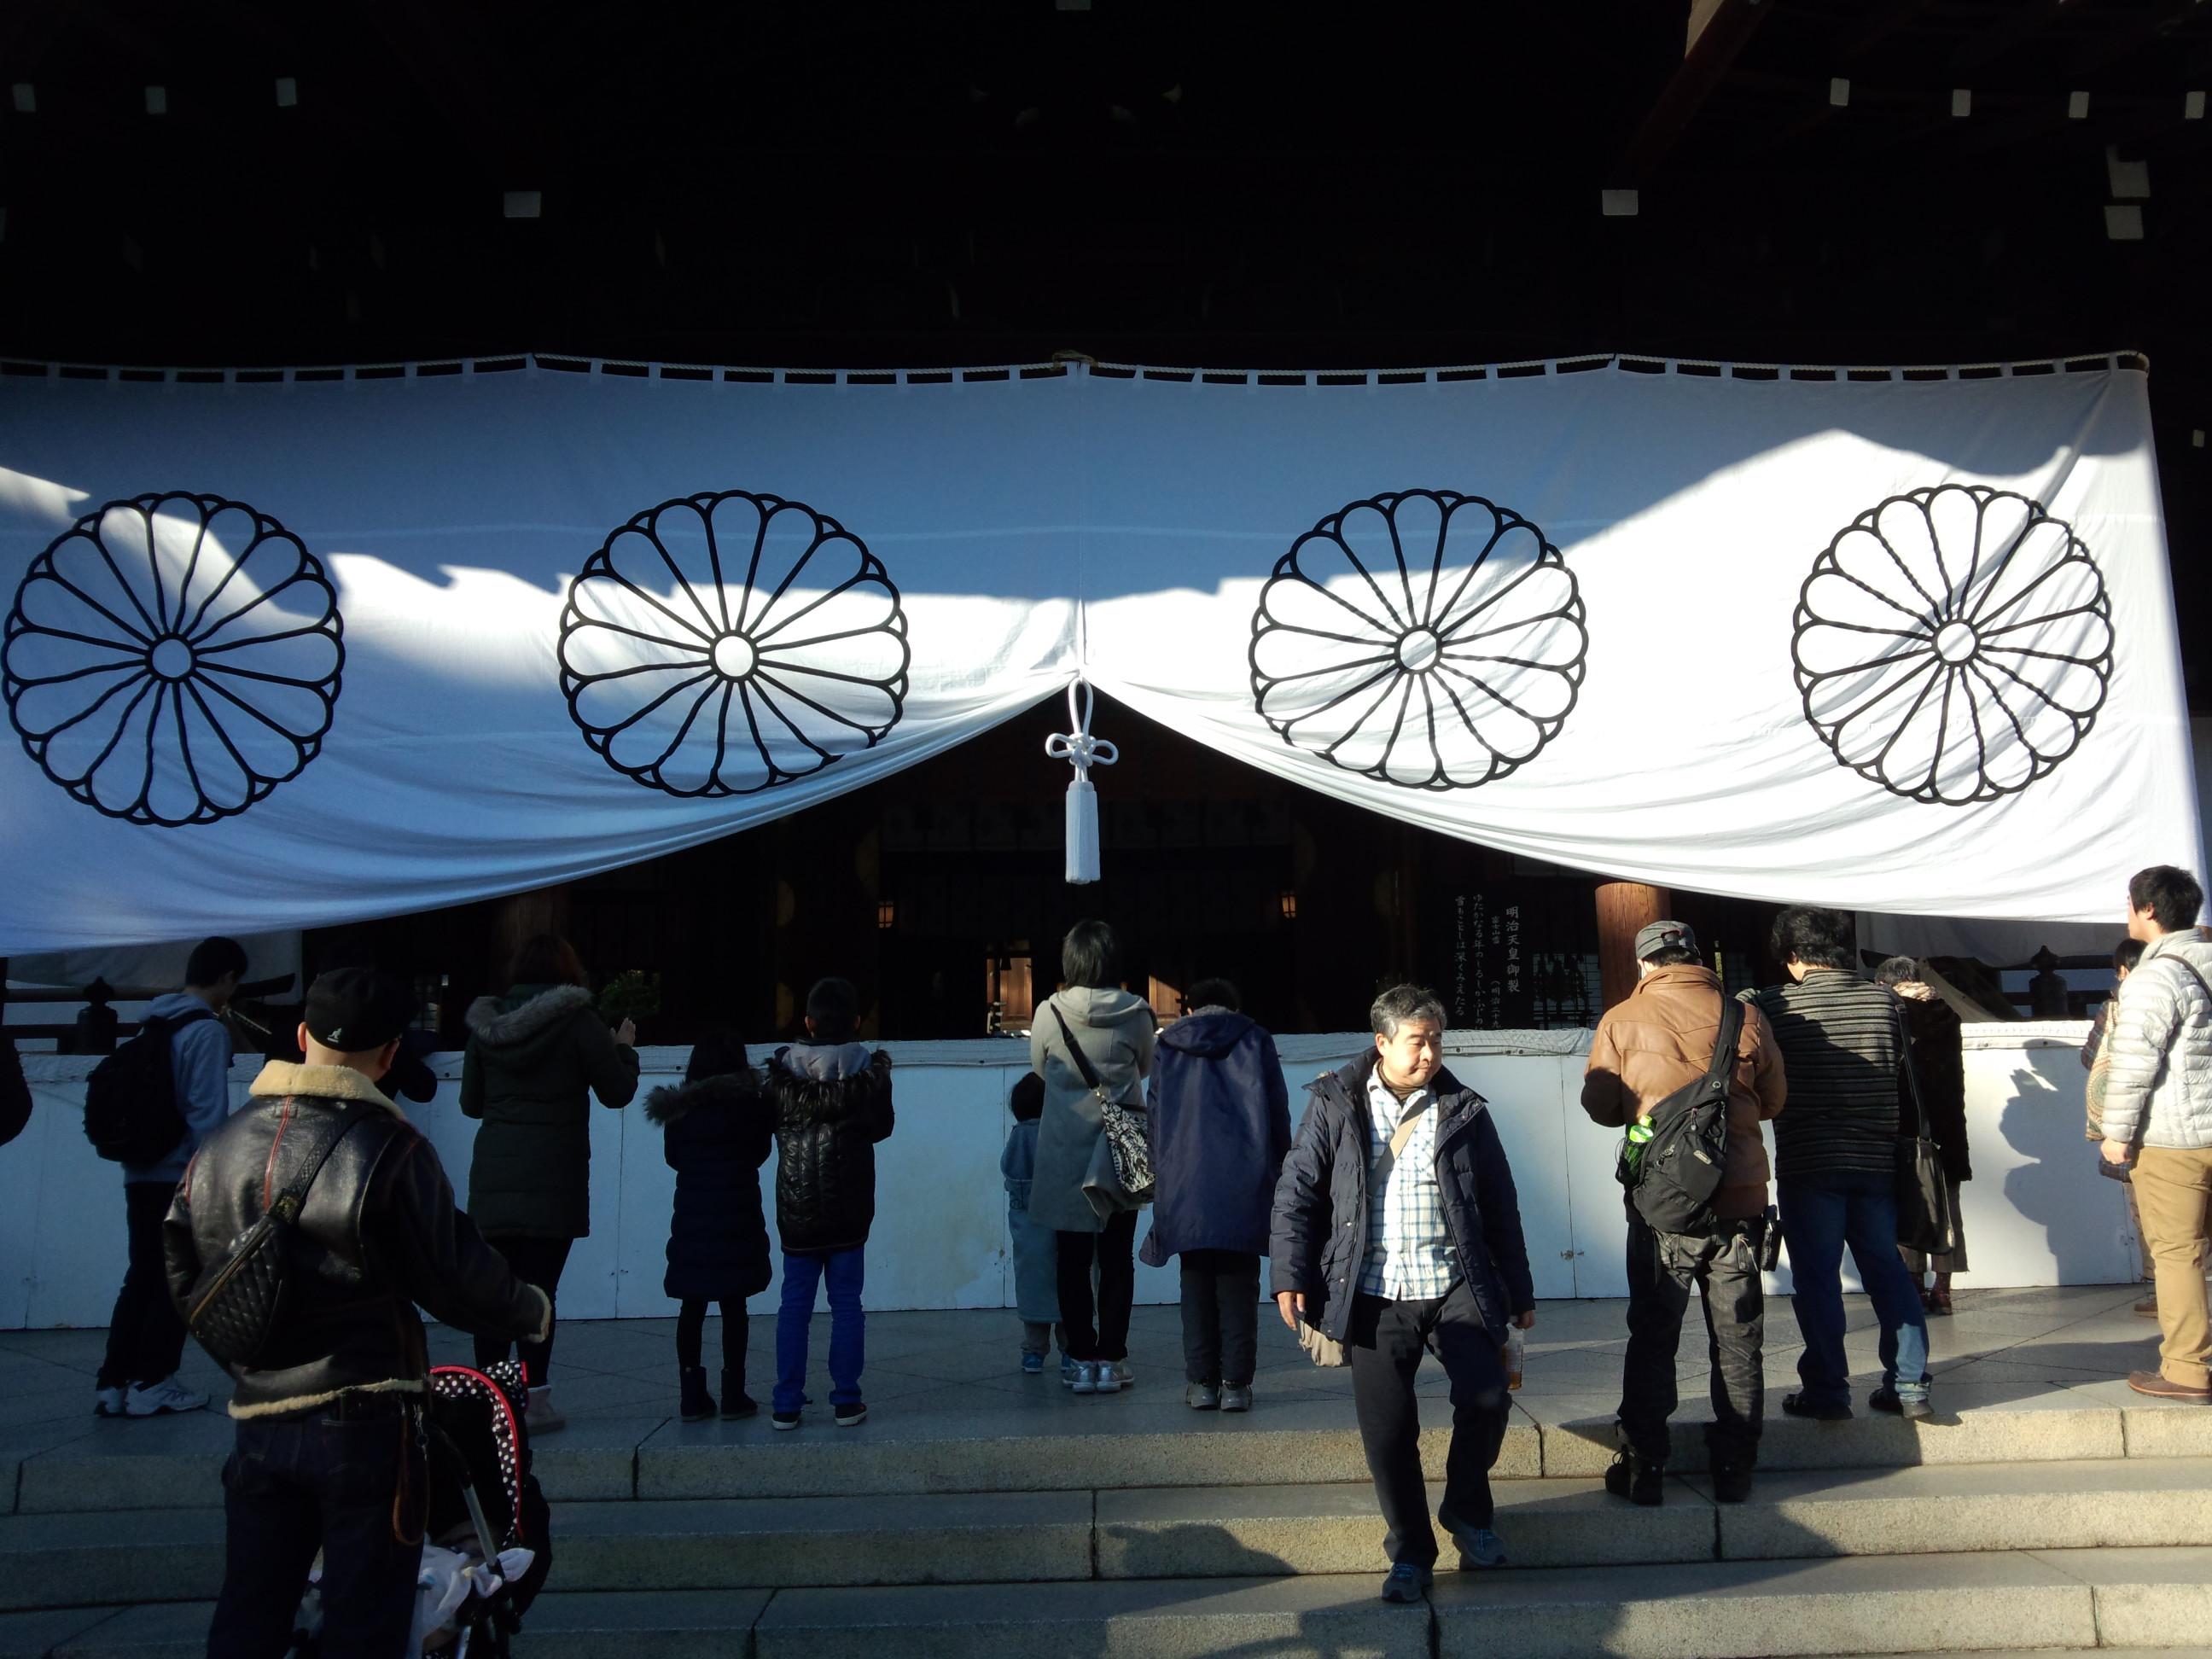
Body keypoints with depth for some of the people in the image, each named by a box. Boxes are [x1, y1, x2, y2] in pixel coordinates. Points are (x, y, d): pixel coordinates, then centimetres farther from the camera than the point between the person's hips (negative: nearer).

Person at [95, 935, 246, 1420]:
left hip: (141, 1174, 7)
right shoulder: (207, 1031, -13)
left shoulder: (153, 1024, 11)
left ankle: (112, 1383, 12)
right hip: (182, 1176, -7)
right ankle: (150, 1384, 8)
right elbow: (207, 1114, -18)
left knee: (142, 1276, 13)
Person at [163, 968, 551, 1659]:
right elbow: (454, 1276, -12)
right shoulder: (388, 1149, -15)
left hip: (258, 1421, 5)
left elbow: (186, 1285, 12)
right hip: (364, 1422, -5)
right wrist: (535, 1310, 6)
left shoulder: (215, 1150, 4)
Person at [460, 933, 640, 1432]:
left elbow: (471, 1103, 15)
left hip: (493, 1176, 4)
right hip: (552, 1180, -4)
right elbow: (617, 1092, -1)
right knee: (539, 1288, -1)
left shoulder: (487, 1022, 8)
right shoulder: (577, 1021, -6)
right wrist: (626, 1048, 16)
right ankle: (534, 1402, 1)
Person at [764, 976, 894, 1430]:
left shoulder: (781, 1071, -2)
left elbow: (770, 1123, 7)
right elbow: (881, 1128, 4)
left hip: (795, 1209, 1)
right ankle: (846, 1401, 7)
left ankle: (786, 1404, 8)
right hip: (847, 1210, -1)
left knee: (794, 1304, 7)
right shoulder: (869, 1069, -5)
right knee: (846, 1304, 5)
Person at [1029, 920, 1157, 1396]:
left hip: (1064, 1157, 0)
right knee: (1117, 1259, 8)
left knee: (1072, 1261, 7)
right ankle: (1112, 1360, 11)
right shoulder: (1136, 1014, -8)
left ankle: (1082, 1361, 11)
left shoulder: (1049, 1014, -9)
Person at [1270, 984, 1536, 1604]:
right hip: (1374, 1295, -1)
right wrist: (1290, 1276, -6)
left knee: (1486, 1398, -13)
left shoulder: (1464, 1111, 7)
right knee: (1387, 1430, 0)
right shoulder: (1336, 1105, 2)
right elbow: (1296, 1194, 2)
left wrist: (1519, 1292, 13)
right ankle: (1410, 1554, 21)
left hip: (1455, 1287, 1)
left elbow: (1500, 1207, 12)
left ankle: (1467, 1512, 16)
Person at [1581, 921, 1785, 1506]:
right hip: (1741, 1197, 2)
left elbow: (1599, 1106, 3)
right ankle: (1735, 1468, 18)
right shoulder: (1744, 1016, 1)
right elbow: (1774, 1100, 12)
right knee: (1738, 1341, 12)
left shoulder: (1622, 1020, -4)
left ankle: (1643, 1469, 12)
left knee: (1652, 1337, 9)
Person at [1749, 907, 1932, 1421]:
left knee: (1817, 1280, 3)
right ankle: (1910, 1386, 16)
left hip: (1808, 1165, -4)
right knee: (1888, 1270, 13)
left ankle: (1827, 1391, 7)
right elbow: (1901, 1077, 10)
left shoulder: (1774, 1005, -9)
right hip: (1876, 1161, 4)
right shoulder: (1883, 1000, 2)